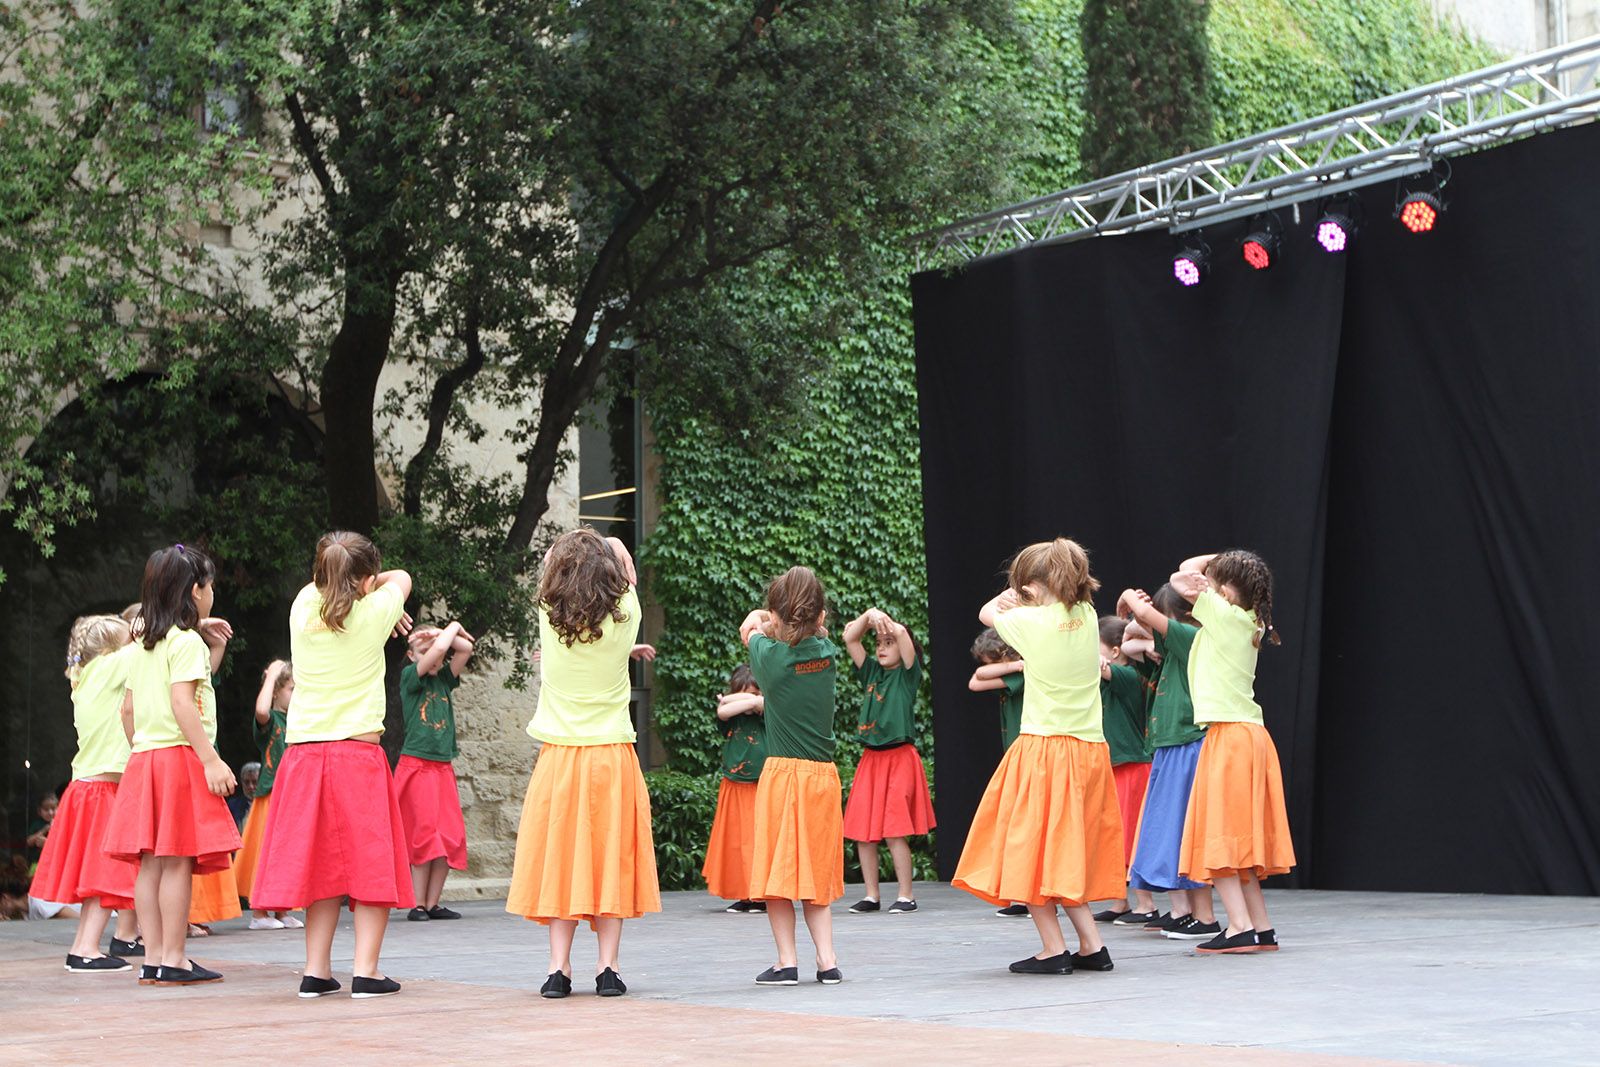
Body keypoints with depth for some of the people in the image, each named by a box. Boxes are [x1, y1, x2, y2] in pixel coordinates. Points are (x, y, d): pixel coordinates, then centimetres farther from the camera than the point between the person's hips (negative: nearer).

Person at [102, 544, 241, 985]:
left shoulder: (142, 645, 16)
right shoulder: (187, 640, -8)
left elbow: (129, 708, 19)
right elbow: (183, 704, -18)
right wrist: (212, 761, -20)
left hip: (144, 758, 8)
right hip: (180, 756, -8)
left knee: (150, 862, 6)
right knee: (178, 861, -8)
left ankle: (153, 958, 8)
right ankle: (173, 959, -8)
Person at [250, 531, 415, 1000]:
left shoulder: (303, 607, 5)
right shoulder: (373, 614, -3)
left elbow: (321, 587, 30)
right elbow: (402, 578, 19)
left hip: (304, 753, 4)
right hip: (359, 754, -4)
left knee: (321, 865, 10)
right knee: (371, 865, 2)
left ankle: (316, 970, 8)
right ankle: (366, 970, -4)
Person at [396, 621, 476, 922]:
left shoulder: (444, 680, 13)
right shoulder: (410, 675, -2)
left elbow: (466, 648, 2)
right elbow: (437, 650, -15)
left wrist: (441, 634, -3)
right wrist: (452, 627, 0)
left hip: (443, 768, 6)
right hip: (416, 766, -6)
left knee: (450, 837, 0)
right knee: (425, 833, -9)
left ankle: (433, 903, 7)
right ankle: (418, 905, -4)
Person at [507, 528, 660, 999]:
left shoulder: (549, 618, -5)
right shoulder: (623, 620, -6)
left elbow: (547, 564, 16)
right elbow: (629, 579, 16)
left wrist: (565, 551, 27)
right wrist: (613, 548, 27)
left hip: (559, 758, 1)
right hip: (613, 754, -1)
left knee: (559, 859, 4)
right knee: (611, 859, 4)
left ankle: (559, 966, 2)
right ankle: (608, 966, 4)